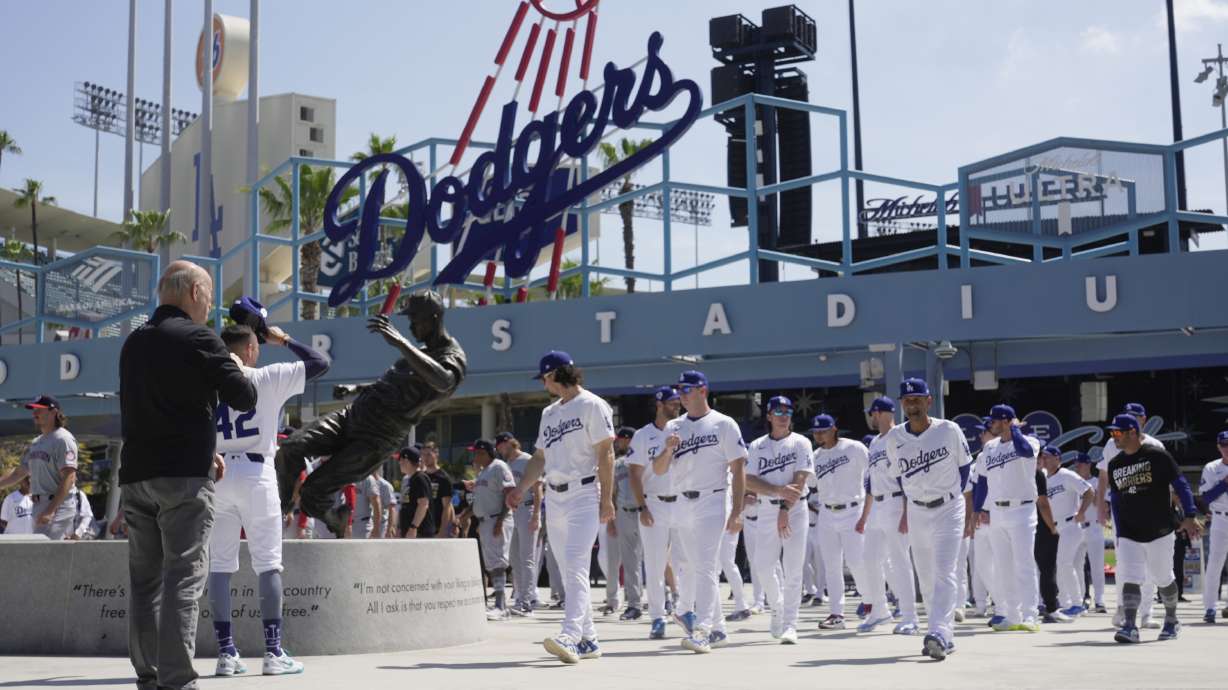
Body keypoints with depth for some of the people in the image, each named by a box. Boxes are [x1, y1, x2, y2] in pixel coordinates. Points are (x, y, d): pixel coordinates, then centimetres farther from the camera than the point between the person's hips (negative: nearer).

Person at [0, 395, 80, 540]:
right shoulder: (37, 442, 19)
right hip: (38, 505, 9)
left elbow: (69, 478, -19)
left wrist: (51, 510, -26)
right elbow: (19, 472, 26)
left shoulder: (63, 439, -10)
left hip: (58, 506, -9)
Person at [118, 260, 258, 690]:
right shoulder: (198, 339, -6)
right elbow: (244, 399, -9)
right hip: (184, 475, -7)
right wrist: (234, 367, 12)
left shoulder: (134, 343, 16)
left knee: (145, 578, 9)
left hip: (136, 473, 7)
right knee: (183, 578, -7)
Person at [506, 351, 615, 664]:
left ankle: (569, 637, -28)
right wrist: (520, 489, 11)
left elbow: (605, 454, -10)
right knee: (569, 571, 8)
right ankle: (588, 639, 14)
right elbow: (540, 457, 23)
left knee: (575, 566, -18)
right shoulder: (549, 412, 19)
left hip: (583, 495, -8)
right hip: (554, 498, 8)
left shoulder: (592, 406, -5)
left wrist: (606, 498, -15)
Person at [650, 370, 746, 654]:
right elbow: (658, 469, 10)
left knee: (706, 567, -15)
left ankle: (701, 631, -21)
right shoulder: (674, 428, 13)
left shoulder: (724, 425, -2)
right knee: (696, 569, 10)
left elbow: (738, 468, -6)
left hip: (713, 502, -6)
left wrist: (736, 511, -14)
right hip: (683, 505, 6)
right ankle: (717, 629, 20)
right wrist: (668, 449, -11)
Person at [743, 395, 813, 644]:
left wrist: (785, 510, -19)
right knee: (763, 567, 0)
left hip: (795, 510, -3)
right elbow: (750, 481, -3)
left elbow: (800, 481, -9)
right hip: (766, 511, 3)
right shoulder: (757, 446, 8)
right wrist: (778, 490, -18)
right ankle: (777, 609, 27)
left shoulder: (800, 443, 2)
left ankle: (789, 625, -4)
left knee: (793, 569, -7)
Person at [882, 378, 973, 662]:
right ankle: (946, 637, 18)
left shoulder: (949, 430, -8)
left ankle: (938, 635, -24)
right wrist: (912, 503, 12)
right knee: (926, 578, 8)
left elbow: (964, 465, 6)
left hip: (949, 510, -4)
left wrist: (954, 496, 6)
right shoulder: (893, 438, -1)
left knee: (944, 573, -16)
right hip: (917, 513, 4)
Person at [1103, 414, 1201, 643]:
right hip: (1129, 536, 3)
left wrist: (1189, 517, -14)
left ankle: (1172, 621, 30)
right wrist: (1119, 533, 10)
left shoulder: (1157, 456, -7)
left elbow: (1181, 485, -6)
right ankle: (1130, 627, -15)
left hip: (1159, 532, -3)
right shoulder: (1114, 464, 8)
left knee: (1164, 579, 10)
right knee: (1129, 580, -10)